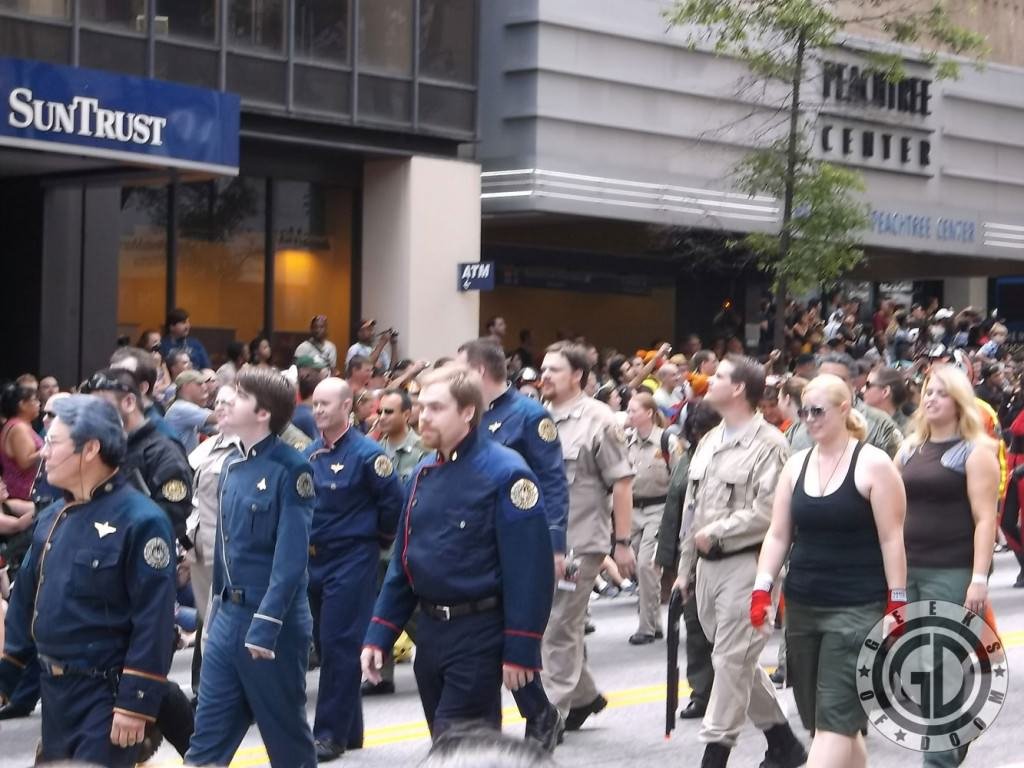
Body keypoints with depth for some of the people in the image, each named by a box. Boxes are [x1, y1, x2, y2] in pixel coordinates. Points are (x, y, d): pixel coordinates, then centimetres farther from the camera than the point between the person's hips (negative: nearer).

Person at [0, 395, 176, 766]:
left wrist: (136, 703, -20)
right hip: (54, 688, 8)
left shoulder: (140, 521, -16)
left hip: (105, 695, -8)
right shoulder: (52, 517, 9)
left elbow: (154, 621, -19)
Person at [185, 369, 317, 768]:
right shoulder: (233, 466, 8)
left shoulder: (290, 469, -14)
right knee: (209, 734, 8)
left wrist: (265, 624, -24)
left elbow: (291, 555, -20)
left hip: (273, 620, -7)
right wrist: (219, 608, 15)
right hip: (228, 616, 7)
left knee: (286, 735, 8)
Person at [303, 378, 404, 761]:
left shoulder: (366, 453, -12)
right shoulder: (310, 455, 8)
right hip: (313, 559, 7)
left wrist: (379, 538, 1)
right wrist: (305, 544, 13)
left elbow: (393, 501, -9)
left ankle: (331, 733, -1)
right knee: (325, 645, 11)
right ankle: (349, 730, 21)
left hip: (352, 561, -7)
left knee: (340, 646, -6)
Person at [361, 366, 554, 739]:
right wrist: (379, 635, 9)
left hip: (478, 637, -8)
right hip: (431, 632, 8)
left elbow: (528, 570, -18)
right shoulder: (425, 473, 10)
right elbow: (403, 560, 14)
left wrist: (520, 651, -20)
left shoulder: (504, 473, -14)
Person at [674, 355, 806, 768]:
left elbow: (769, 513, -20)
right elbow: (692, 509, 20)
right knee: (739, 661, 14)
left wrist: (715, 532, -14)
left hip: (746, 564, -9)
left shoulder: (768, 444, -11)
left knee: (732, 659, -7)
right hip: (708, 565, 9)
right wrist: (685, 569, 19)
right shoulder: (709, 442, 17)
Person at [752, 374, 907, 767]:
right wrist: (762, 589, -1)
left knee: (835, 719, -11)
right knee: (820, 717, 9)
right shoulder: (795, 465, 9)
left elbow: (891, 539, -6)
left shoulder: (873, 464, -6)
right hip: (803, 605, 6)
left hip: (858, 607, -6)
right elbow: (778, 535, 9)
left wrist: (897, 604, -9)